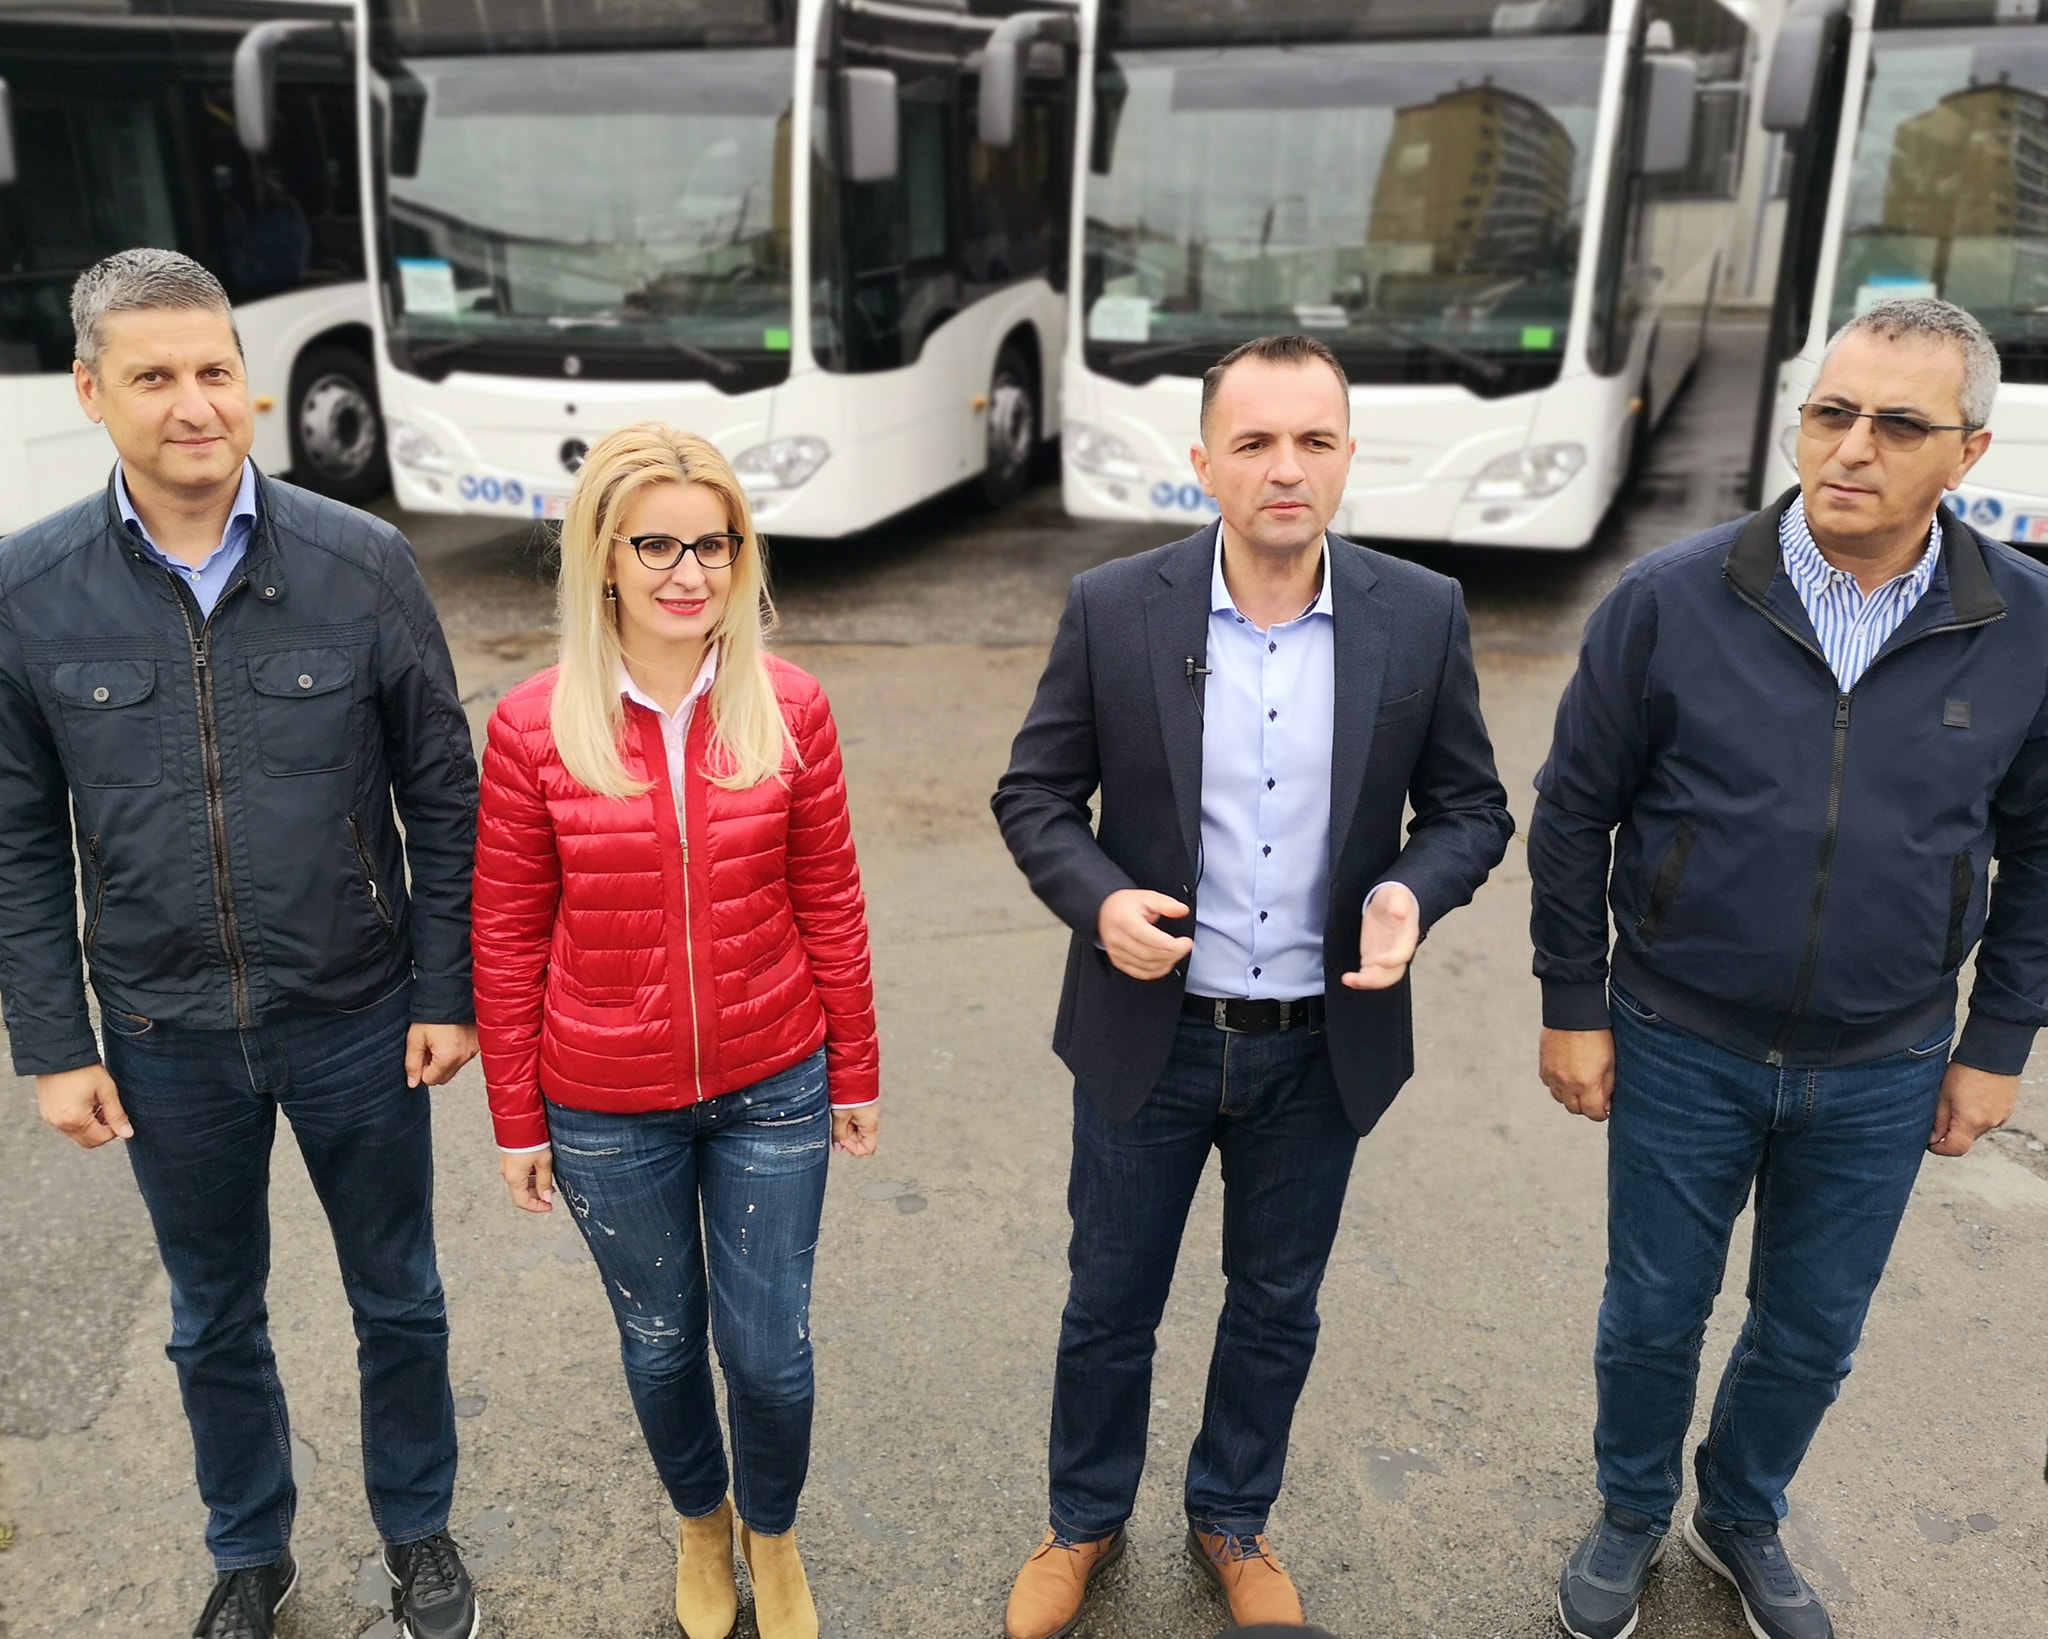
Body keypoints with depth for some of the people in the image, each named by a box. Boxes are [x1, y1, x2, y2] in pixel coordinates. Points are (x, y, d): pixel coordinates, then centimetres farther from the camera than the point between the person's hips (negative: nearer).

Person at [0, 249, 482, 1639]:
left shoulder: (363, 562, -10)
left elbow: (442, 797, -5)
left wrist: (447, 993, -5)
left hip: (359, 1020, -1)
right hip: (166, 1041, 1)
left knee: (399, 1300, 16)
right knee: (216, 1320, 20)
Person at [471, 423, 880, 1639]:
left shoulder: (790, 709, -9)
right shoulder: (534, 727, -12)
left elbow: (829, 904, -1)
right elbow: (509, 936, -4)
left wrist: (856, 1073, 5)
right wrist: (518, 1118, 1)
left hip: (772, 1089, 0)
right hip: (607, 1109, 0)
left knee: (771, 1348, 11)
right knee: (661, 1341, 19)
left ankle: (773, 1532, 43)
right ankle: (701, 1523, 50)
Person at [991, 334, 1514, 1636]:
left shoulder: (1423, 616, -7)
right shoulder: (1114, 609, -11)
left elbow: (1471, 806, 1)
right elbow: (1035, 793, -3)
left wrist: (1414, 892, -19)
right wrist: (1098, 900, -21)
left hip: (1322, 1044, 2)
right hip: (1148, 1035, -1)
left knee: (1277, 1308, 20)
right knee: (1110, 1306, 16)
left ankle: (1233, 1520, 46)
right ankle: (1086, 1523, 43)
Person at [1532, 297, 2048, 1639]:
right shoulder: (1672, 601, -13)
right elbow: (1574, 811, -5)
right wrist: (1572, 1006, -3)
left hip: (1881, 1074, 2)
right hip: (1680, 1050, -1)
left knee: (1812, 1334, 19)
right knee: (1654, 1315, 15)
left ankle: (1744, 1521, 47)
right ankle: (1633, 1517, 43)